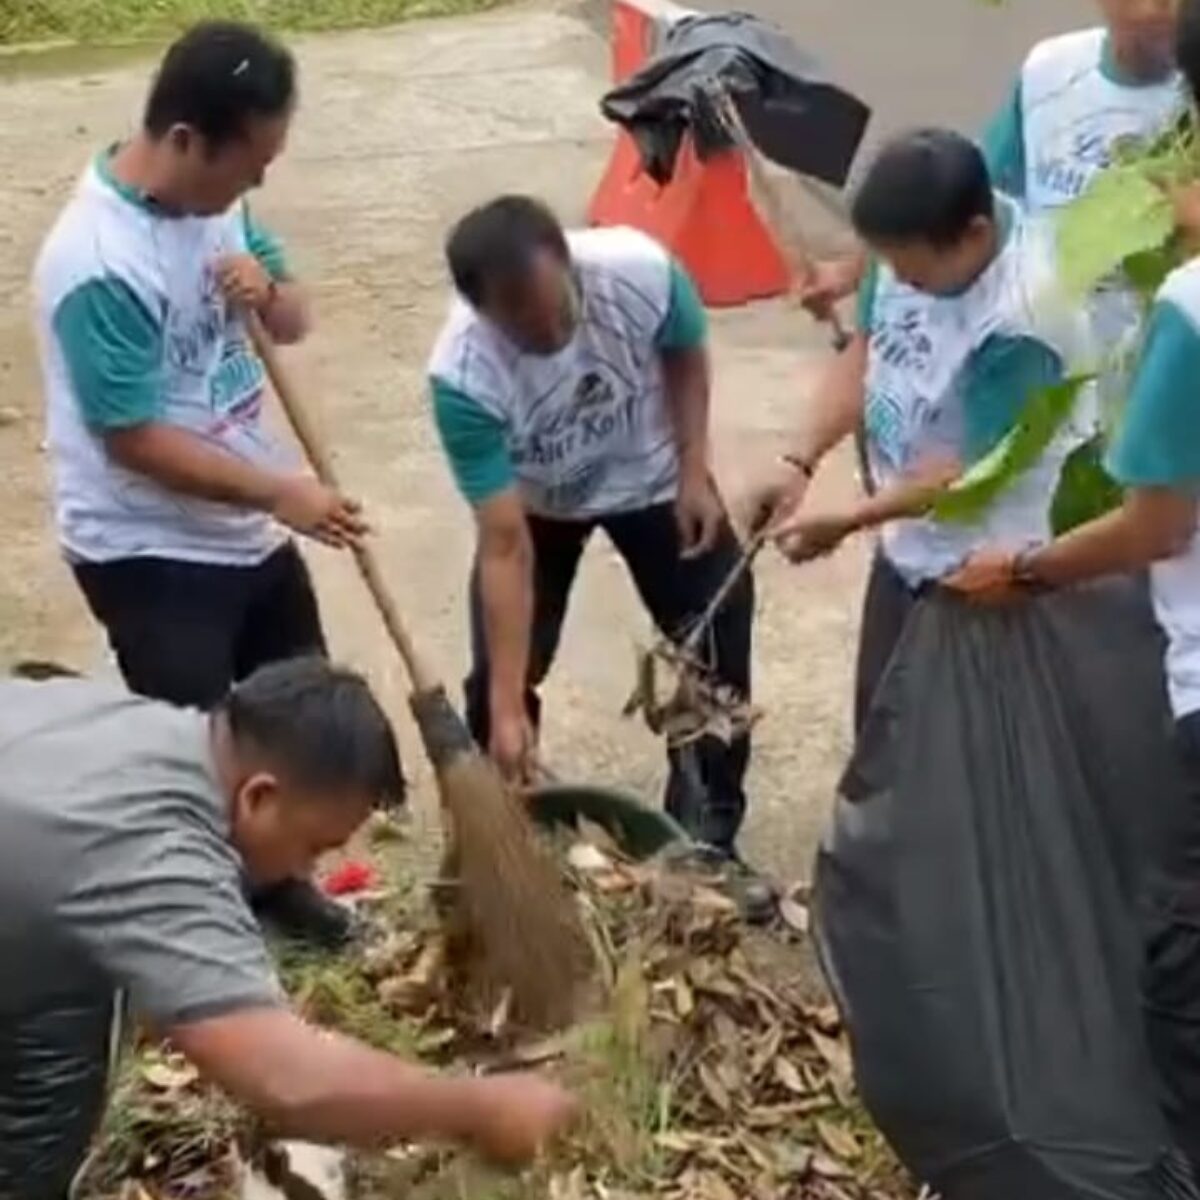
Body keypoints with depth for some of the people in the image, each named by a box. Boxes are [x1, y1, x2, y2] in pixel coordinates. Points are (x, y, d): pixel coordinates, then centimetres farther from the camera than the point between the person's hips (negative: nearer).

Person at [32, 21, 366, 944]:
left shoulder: (216, 201, -2)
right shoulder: (99, 266, -27)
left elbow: (294, 323, 10)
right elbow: (135, 441, -25)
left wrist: (269, 292, -14)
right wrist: (282, 493, -22)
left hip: (245, 530, 9)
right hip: (149, 551, -9)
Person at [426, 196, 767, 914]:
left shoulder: (642, 271, -36)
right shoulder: (464, 377, -39)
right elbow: (506, 547, -34)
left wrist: (695, 471, -15)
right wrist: (508, 705, -35)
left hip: (649, 477, 2)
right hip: (535, 502, -1)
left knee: (719, 651, 2)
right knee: (499, 681, -7)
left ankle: (709, 840, 20)